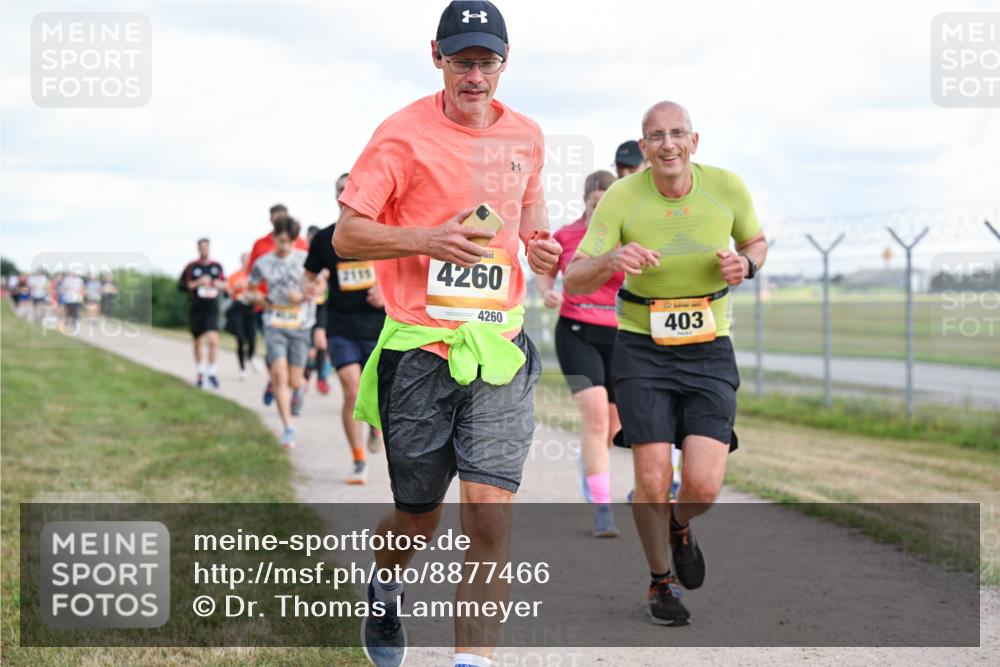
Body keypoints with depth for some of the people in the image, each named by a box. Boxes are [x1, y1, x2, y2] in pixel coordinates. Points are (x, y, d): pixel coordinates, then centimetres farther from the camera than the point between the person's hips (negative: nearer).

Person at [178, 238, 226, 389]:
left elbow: (224, 283, 19)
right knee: (198, 343, 9)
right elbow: (181, 286, -6)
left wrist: (220, 284, -4)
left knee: (213, 340, -16)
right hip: (196, 310, 0)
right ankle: (201, 374, 25)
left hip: (212, 310, 0)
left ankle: (212, 372, -5)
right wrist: (198, 283, -16)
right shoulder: (191, 267, -2)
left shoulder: (217, 266, 6)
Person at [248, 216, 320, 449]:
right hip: (274, 325, 0)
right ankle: (288, 428, -15)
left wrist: (301, 296, -12)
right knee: (279, 375, -16)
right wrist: (262, 300, -1)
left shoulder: (306, 259, -2)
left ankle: (300, 389, 45)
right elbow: (252, 290, 18)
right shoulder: (263, 263, 2)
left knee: (294, 381, 6)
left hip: (300, 325, 0)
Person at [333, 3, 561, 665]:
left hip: (499, 345, 3)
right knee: (419, 517, 10)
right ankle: (385, 591, 44)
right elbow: (346, 235, -6)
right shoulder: (405, 133, -6)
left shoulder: (526, 137, 9)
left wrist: (539, 241, 7)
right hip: (419, 348, -2)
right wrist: (428, 240, -22)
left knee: (490, 511, -12)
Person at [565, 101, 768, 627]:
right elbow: (574, 280, -16)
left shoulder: (727, 187, -8)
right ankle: (660, 581, 21)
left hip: (709, 351, 1)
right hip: (643, 350, -1)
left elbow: (756, 241, 12)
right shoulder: (621, 198, -14)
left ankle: (680, 527, 26)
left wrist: (745, 263, -12)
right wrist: (610, 259, -38)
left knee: (704, 485, -12)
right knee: (652, 482, -7)